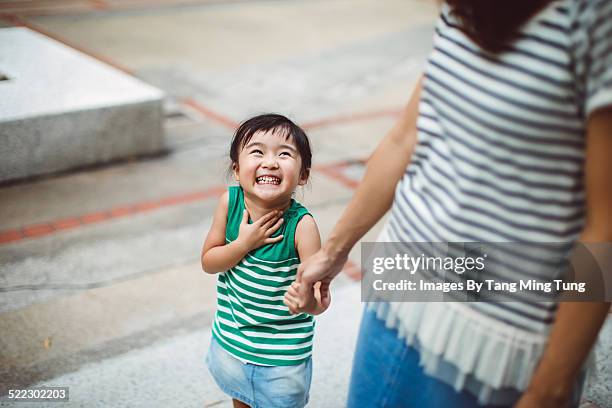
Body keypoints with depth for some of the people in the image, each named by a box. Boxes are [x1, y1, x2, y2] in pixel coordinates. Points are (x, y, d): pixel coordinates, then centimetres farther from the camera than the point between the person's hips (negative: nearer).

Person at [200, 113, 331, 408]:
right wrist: (244, 243, -25)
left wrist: (308, 300, -48)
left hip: (283, 355, -4)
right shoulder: (230, 201, -17)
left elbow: (319, 300, -25)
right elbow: (208, 262, -8)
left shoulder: (301, 224, -27)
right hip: (230, 339, 4)